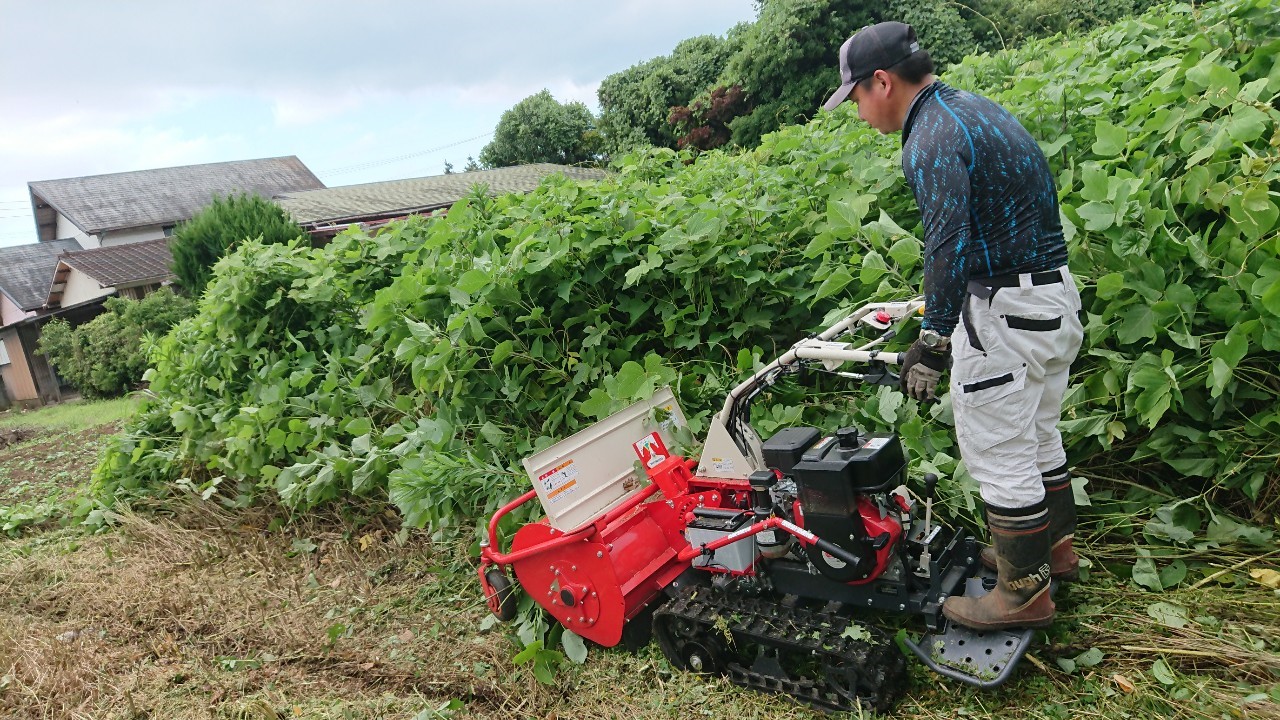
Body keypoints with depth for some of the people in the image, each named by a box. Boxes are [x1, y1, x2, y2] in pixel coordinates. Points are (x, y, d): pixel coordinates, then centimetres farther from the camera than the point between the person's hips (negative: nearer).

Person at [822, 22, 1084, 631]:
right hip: (1055, 292, 10)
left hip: (1003, 310, -10)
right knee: (1036, 437, 23)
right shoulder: (971, 106, 13)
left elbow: (949, 244, -28)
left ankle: (1023, 593, 16)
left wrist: (932, 341, -23)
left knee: (999, 455, 2)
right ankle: (1053, 546, 41)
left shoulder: (932, 138, -19)